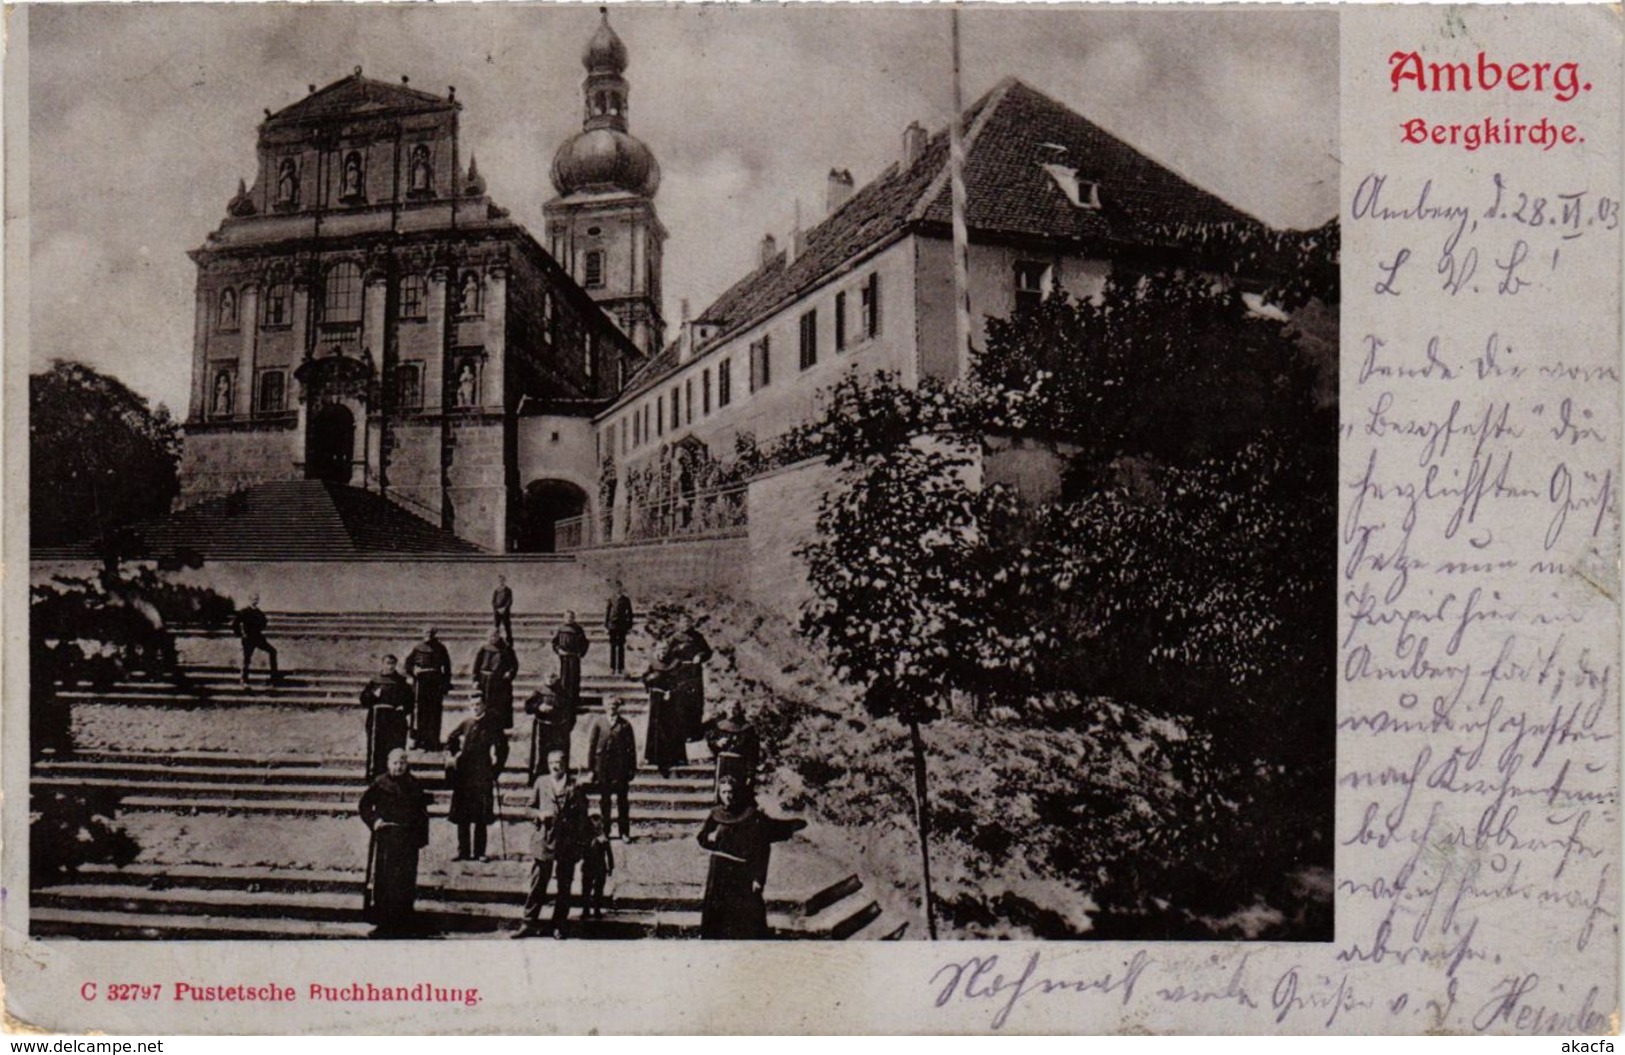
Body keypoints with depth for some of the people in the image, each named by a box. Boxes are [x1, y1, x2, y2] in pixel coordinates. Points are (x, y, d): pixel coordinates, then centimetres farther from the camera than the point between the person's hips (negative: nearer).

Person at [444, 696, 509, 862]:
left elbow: (502, 748, 3)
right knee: (462, 817, 4)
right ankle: (463, 851, 10)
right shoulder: (466, 724, 9)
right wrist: (455, 756, 13)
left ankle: (479, 852, 3)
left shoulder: (492, 727, 0)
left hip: (483, 775, -3)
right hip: (464, 775, 3)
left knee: (480, 817, -2)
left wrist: (496, 768, -2)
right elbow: (450, 740, 24)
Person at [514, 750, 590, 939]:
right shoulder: (541, 782, 7)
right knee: (537, 884, 3)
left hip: (568, 844, -1)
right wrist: (539, 814, -9)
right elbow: (530, 807, 14)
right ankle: (530, 923, 11)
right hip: (543, 840, 1)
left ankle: (559, 925, 17)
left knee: (564, 886, 6)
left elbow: (582, 816, 2)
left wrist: (581, 843, -3)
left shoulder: (575, 788, 1)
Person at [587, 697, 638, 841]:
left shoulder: (625, 725, 3)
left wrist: (632, 768, 4)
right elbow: (591, 746, 4)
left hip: (621, 766, 0)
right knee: (604, 800, 8)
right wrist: (590, 769, 0)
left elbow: (631, 747, 6)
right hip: (602, 768, 0)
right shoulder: (598, 724, 3)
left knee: (623, 800, 2)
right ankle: (604, 831, 18)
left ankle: (624, 832, 8)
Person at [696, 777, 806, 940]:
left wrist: (759, 878, -18)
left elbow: (762, 851, -12)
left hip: (744, 877, -5)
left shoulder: (753, 817, -10)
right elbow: (702, 837, 15)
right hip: (719, 876, 5)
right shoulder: (716, 815, 3)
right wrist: (709, 837, -9)